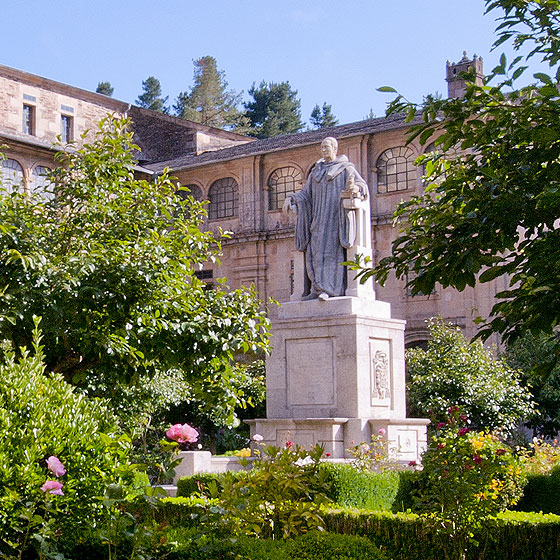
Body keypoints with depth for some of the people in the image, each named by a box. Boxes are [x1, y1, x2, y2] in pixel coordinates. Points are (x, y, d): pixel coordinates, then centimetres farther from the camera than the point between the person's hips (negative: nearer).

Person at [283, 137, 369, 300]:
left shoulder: (346, 168, 7)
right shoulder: (316, 171, 23)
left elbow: (362, 184, -4)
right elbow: (306, 193, 20)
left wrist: (355, 189, -29)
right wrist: (291, 199, 1)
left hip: (336, 216, -5)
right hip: (319, 218, 5)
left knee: (332, 249, -16)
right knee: (316, 251, -6)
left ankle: (329, 288, -22)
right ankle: (317, 289, -10)